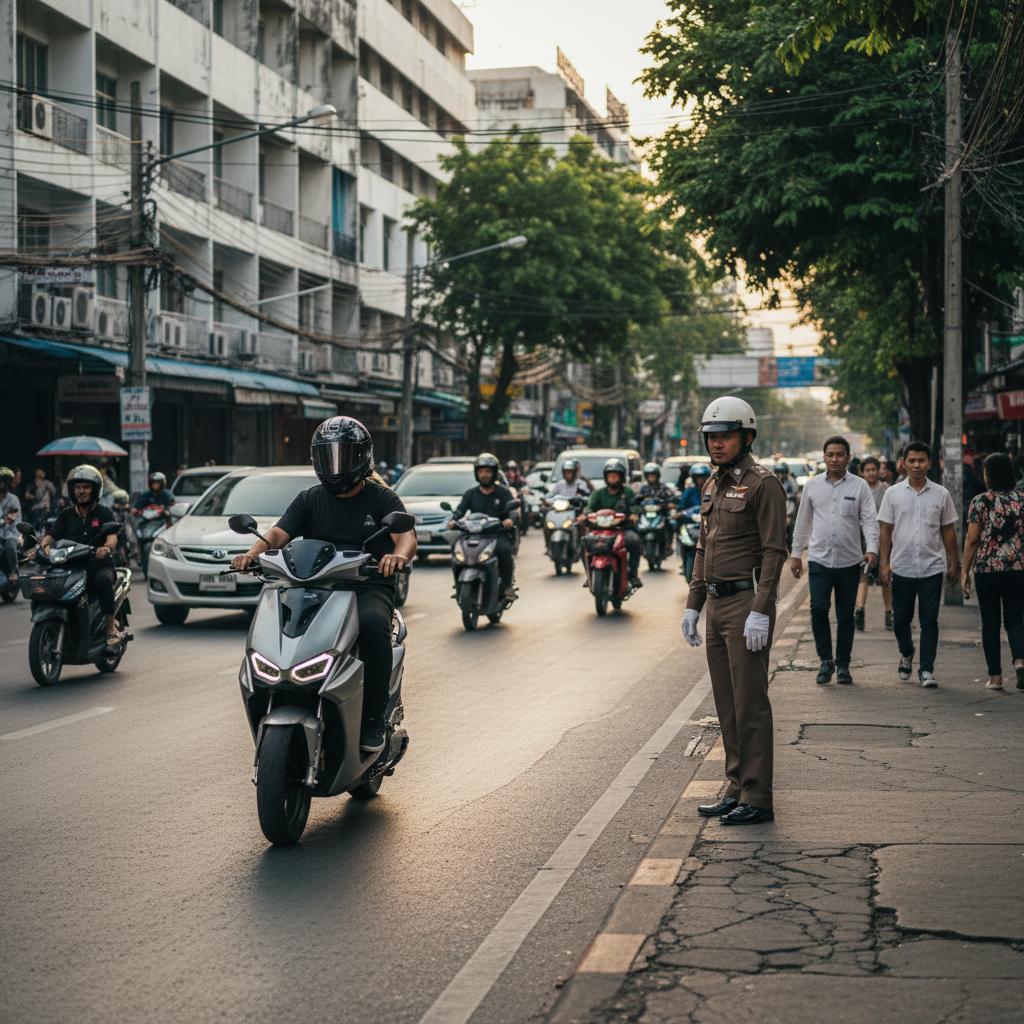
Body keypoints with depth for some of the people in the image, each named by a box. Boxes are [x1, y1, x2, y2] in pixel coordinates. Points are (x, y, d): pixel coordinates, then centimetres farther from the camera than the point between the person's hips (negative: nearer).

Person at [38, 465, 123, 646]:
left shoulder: (104, 513, 6)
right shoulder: (67, 515, 18)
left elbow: (112, 536, -12)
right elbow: (52, 535, 5)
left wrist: (107, 547, -36)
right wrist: (45, 544, -20)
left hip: (99, 565, -3)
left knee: (103, 580, -37)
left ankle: (112, 629, -28)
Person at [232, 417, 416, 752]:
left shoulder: (382, 498, 8)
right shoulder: (309, 499, 16)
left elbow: (407, 535, -9)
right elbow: (279, 532, 2)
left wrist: (399, 554, -35)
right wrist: (253, 552, -21)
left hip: (369, 588, -3)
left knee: (372, 623, -36)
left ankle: (374, 719, -26)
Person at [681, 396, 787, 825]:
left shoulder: (763, 484, -10)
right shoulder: (713, 485, 16)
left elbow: (774, 551, -15)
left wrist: (761, 612, -21)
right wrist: (693, 605, 16)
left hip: (747, 603, -9)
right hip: (717, 604, 9)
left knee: (750, 703, -6)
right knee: (726, 704, 12)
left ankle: (756, 798, 0)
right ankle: (737, 790, 19)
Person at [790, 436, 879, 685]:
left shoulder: (860, 486, 3)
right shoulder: (812, 485, 8)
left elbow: (869, 520, -1)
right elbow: (803, 521, 15)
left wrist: (872, 549, -16)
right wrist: (796, 554, 14)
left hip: (849, 561, 0)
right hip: (819, 559, 1)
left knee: (845, 615, 5)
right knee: (818, 608, -13)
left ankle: (843, 664, 17)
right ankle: (825, 660, 1)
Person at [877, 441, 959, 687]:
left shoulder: (941, 494, 5)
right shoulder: (893, 494, 3)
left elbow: (948, 530, 10)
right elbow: (885, 530, 4)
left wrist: (955, 564, 8)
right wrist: (884, 563, -4)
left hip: (932, 568, 0)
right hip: (901, 568, 0)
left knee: (929, 621, -3)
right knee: (901, 620, 8)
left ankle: (927, 669, 3)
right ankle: (906, 653, 35)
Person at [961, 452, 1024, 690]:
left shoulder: (980, 501, -5)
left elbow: (972, 539, -6)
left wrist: (965, 571, 1)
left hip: (986, 570, -2)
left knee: (990, 623, 8)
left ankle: (995, 677, 8)